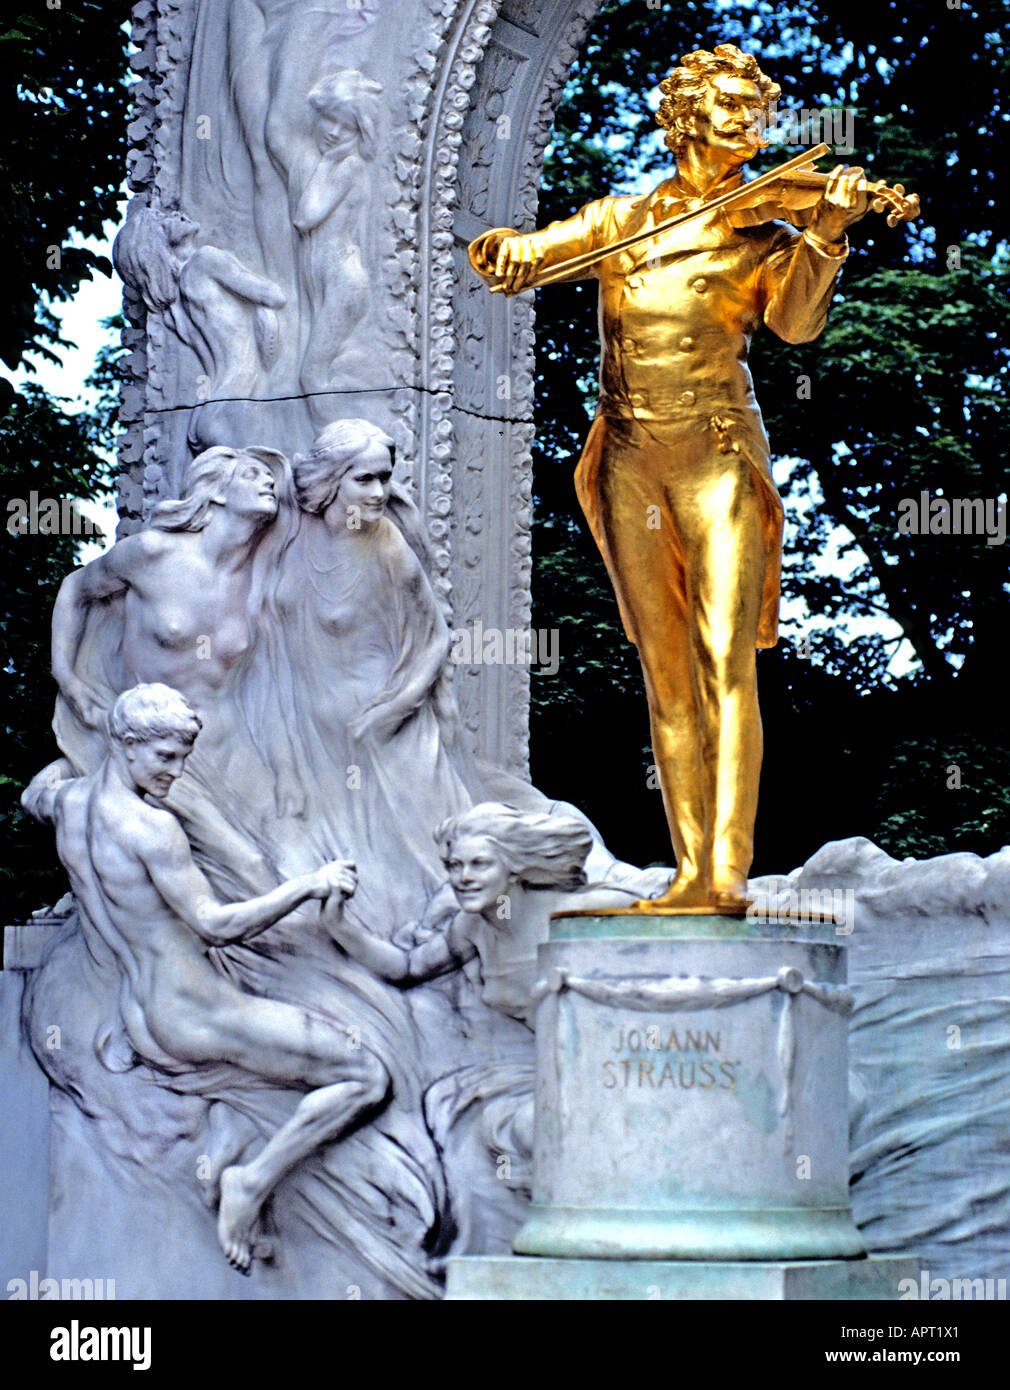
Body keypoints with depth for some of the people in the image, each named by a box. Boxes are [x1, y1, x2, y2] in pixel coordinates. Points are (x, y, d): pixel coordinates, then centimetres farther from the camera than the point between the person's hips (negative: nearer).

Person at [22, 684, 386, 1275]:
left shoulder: (69, 801, 3)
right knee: (368, 1079, -7)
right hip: (201, 1018, -9)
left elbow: (35, 795, 30)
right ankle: (255, 1182, -12)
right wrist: (307, 884, -20)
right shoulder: (149, 826, -23)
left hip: (146, 1030, 9)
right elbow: (215, 925, -25)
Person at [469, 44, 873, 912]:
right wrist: (509, 252, -18)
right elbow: (514, 258, 6)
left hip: (717, 456, -3)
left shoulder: (762, 237, 7)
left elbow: (797, 323, -10)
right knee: (665, 674, 3)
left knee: (726, 661, -13)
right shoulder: (618, 220, 13)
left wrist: (826, 235, -26)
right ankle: (693, 871, 6)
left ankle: (731, 870, -17)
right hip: (631, 462, 3)